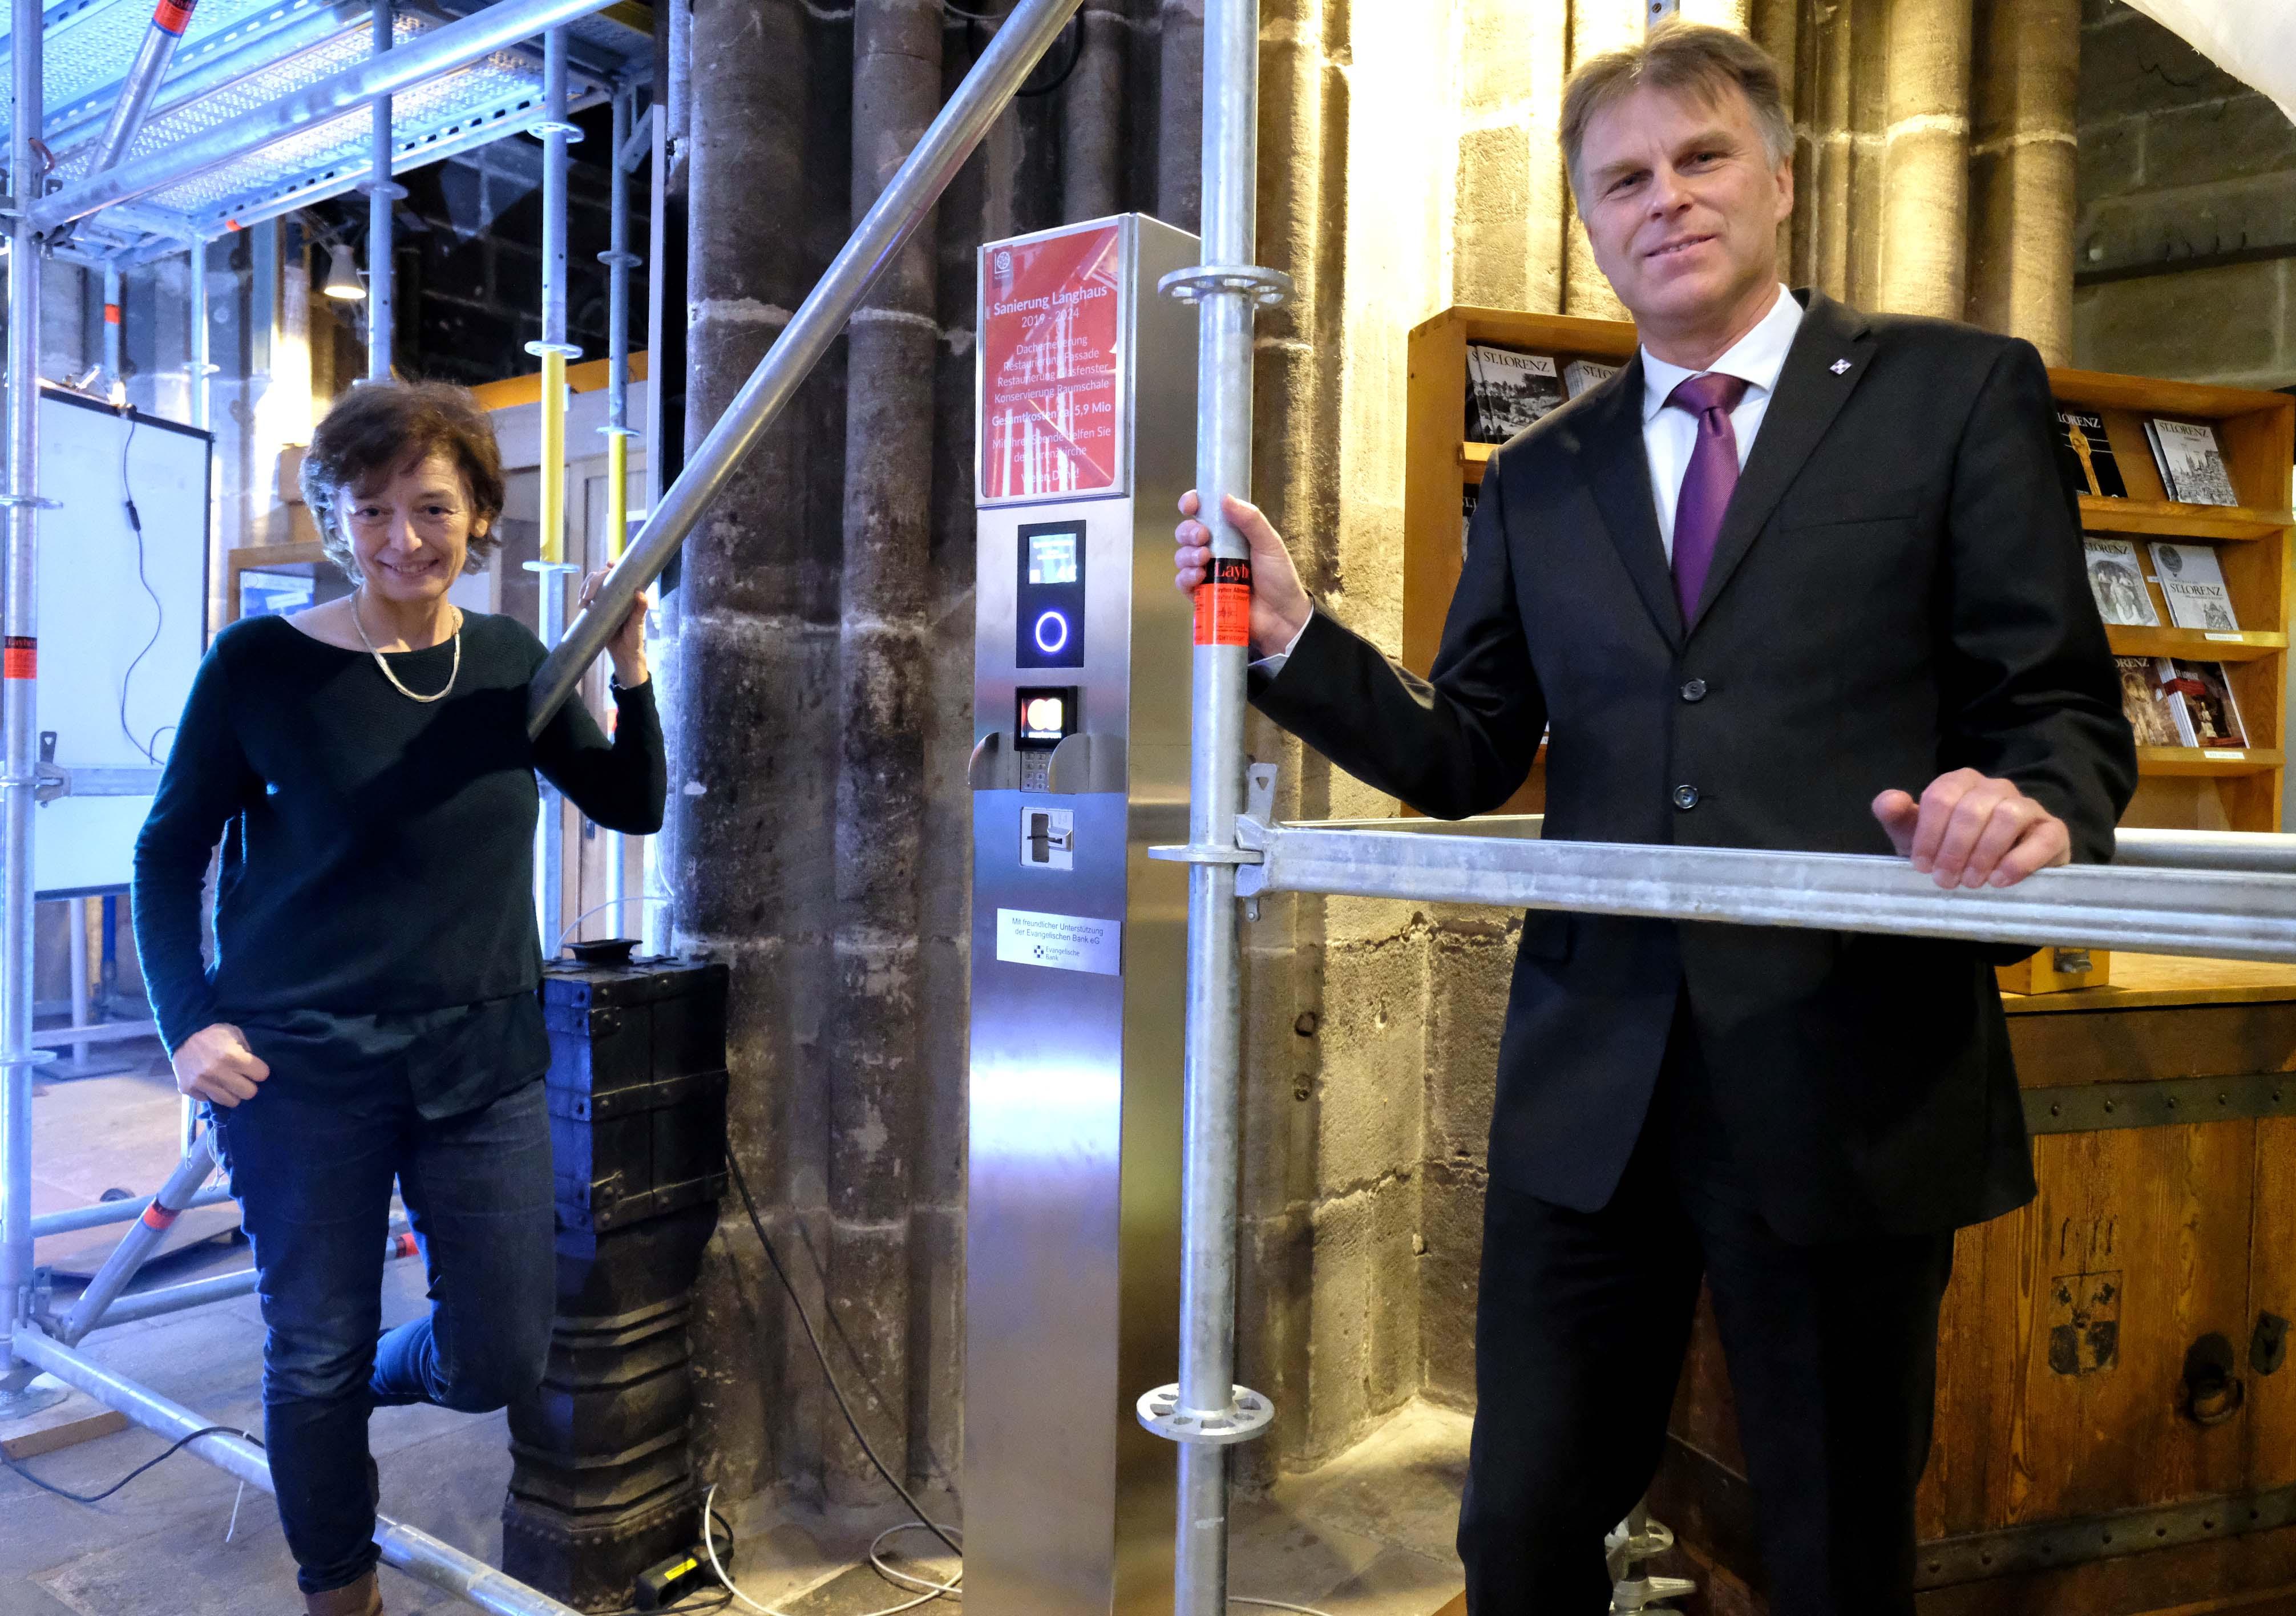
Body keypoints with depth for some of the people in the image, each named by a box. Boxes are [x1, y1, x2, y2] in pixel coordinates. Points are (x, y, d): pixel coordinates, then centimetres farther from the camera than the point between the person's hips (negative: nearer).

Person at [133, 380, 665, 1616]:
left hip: (483, 1057, 3)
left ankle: (351, 1387, 42)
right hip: (302, 1064, -3)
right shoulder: (263, 662, -7)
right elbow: (169, 852, 2)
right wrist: (189, 1021, -8)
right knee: (314, 1351, 10)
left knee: (499, 1360, 8)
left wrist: (631, 677, -9)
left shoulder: (510, 659, 3)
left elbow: (634, 808, 6)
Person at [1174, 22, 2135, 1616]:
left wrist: (2034, 804, -23)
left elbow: (2067, 706, 0)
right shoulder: (1538, 480, 12)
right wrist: (1297, 636, -5)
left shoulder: (1956, 391, 3)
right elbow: (1465, 762, 10)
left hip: (1850, 1082, -2)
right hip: (1591, 1082, 3)